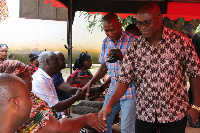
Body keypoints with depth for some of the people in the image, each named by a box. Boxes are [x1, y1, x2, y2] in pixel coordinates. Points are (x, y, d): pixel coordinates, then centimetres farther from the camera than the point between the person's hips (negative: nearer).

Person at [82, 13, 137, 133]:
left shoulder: (132, 41, -13)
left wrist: (122, 58, -30)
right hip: (113, 90, 6)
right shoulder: (106, 42, 7)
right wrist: (91, 82, 8)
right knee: (104, 122, 12)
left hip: (129, 91, -6)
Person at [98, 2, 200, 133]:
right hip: (144, 113, 2)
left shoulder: (180, 41, -8)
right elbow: (124, 78, -4)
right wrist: (109, 105, -15)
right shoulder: (135, 47, -2)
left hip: (175, 112, -2)